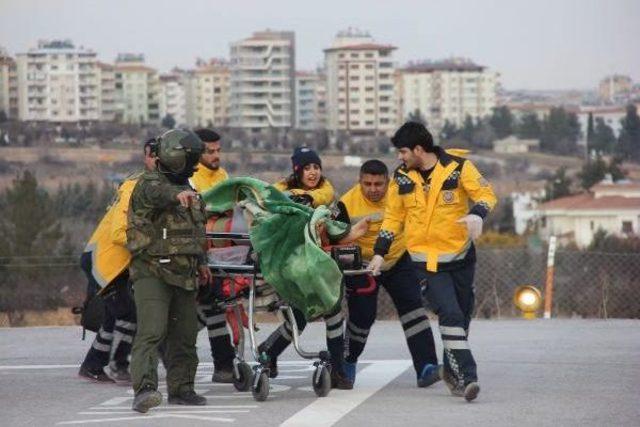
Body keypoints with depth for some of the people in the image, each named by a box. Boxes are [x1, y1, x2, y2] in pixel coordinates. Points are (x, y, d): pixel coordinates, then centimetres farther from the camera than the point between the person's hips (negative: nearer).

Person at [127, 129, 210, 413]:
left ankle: (181, 388, 21)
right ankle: (144, 389, -30)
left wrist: (201, 261, 30)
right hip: (152, 272, -8)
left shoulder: (187, 189, 20)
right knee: (151, 331, -20)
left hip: (184, 274, 8)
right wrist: (178, 195, -55)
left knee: (185, 335, 10)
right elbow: (157, 194, -34)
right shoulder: (149, 184, -9)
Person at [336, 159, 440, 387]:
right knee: (362, 315, -1)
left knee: (412, 307, -12)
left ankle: (426, 367, -16)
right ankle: (348, 362, 28)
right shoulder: (348, 204, -19)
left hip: (398, 260, 2)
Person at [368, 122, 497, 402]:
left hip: (461, 255, 1)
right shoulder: (402, 177, 1)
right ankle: (466, 377, -21)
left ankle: (452, 372, 30)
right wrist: (379, 253, 7)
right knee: (450, 314, -17)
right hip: (426, 261, -1)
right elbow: (393, 217, 11)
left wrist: (477, 214, -28)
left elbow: (485, 194, -7)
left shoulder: (458, 167, -7)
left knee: (462, 315, 10)